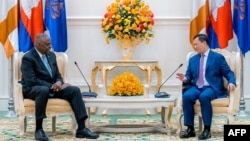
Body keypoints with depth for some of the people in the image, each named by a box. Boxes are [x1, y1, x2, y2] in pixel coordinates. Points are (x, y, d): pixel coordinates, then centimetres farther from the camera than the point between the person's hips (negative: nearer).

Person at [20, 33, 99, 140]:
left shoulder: (51, 55, 11)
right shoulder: (28, 58, -12)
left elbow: (57, 75, 14)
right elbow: (31, 80, -21)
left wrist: (59, 82, -11)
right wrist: (52, 86, -23)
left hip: (51, 87, 7)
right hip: (32, 89, -7)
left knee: (74, 90, -16)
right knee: (44, 90, -42)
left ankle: (81, 129, -21)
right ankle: (39, 129, -33)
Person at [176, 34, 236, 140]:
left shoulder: (218, 57, 5)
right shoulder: (192, 59, 19)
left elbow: (228, 73, 0)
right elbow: (189, 76, 16)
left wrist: (231, 82, -22)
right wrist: (185, 79, -8)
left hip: (212, 88, -4)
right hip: (196, 87, 4)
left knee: (204, 96, -38)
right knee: (186, 96, -30)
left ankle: (207, 130, -28)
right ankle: (190, 129, -22)